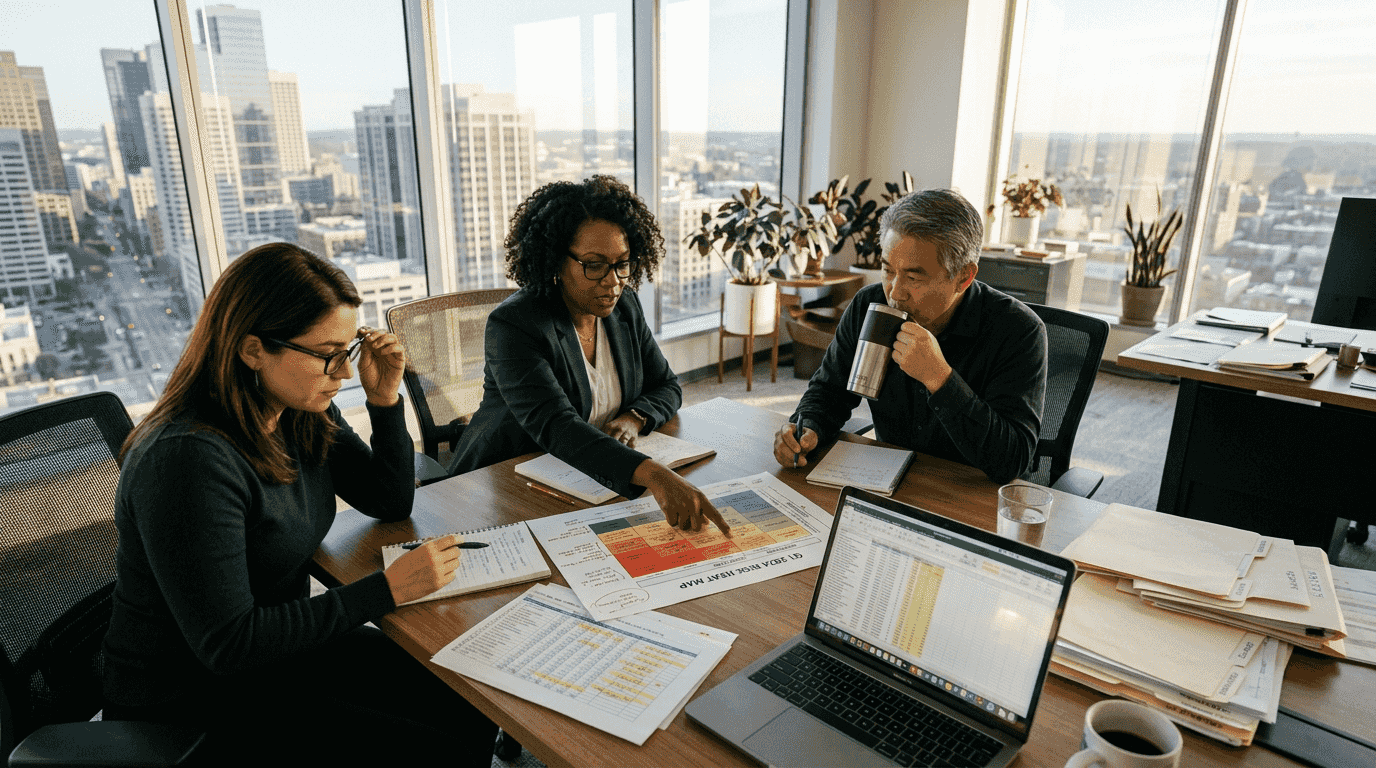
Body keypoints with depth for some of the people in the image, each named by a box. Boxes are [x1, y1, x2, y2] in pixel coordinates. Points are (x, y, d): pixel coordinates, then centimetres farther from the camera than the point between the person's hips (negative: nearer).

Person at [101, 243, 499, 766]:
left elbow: (391, 504, 6)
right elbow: (226, 644, -27)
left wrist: (384, 398, -8)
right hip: (190, 706, -7)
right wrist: (387, 589, -28)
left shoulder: (303, 414, -4)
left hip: (284, 645, 7)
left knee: (475, 711, -2)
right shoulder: (189, 459, -29)